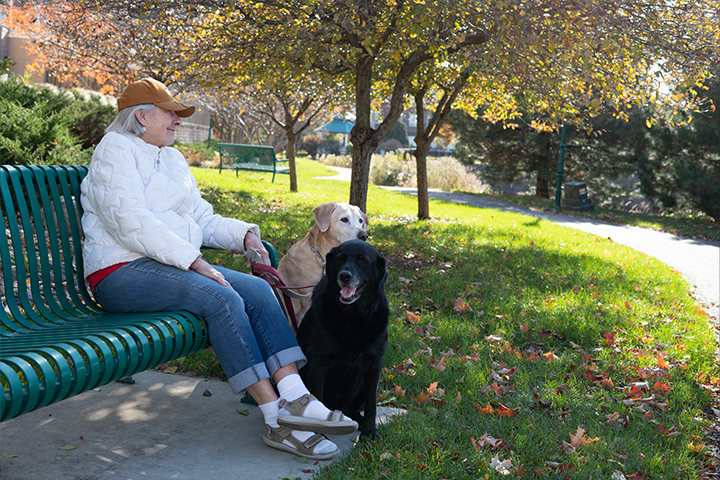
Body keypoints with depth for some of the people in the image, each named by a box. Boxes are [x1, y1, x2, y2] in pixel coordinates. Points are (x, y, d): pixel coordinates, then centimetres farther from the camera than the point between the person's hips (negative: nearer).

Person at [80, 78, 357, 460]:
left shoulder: (173, 159, 22)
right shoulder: (116, 149, -4)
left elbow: (203, 219, 21)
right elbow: (131, 223, -18)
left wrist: (244, 234, 1)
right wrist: (193, 260, -23)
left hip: (178, 264, 8)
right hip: (122, 271, -8)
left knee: (258, 290, -14)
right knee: (222, 299, -29)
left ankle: (295, 398, -25)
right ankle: (277, 421, -27)